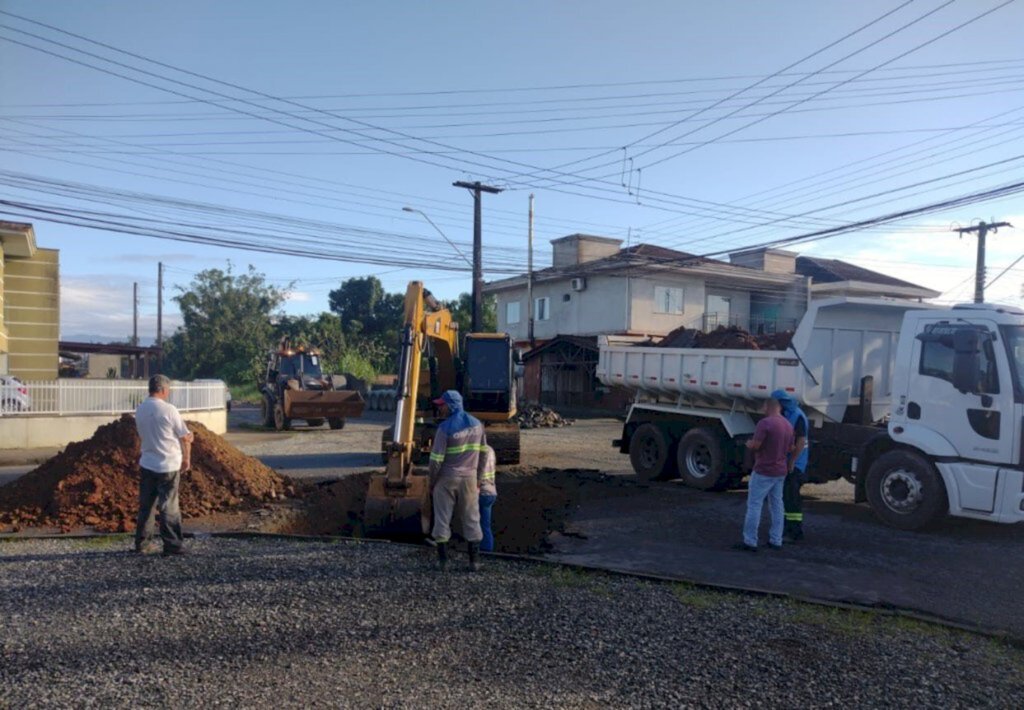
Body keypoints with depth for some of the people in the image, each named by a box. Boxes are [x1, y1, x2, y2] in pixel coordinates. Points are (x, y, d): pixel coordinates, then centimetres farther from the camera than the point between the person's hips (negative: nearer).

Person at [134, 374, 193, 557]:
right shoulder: (168, 409, -15)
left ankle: (142, 543, 20)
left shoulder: (139, 410, 2)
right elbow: (185, 437, -9)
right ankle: (172, 545, 5)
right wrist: (187, 459, 5)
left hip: (146, 464, 6)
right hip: (168, 466, -6)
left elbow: (142, 436, 14)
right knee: (169, 508, 1)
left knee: (146, 506, 13)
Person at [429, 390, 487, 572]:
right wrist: (478, 477, 16)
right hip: (469, 478, 4)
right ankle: (474, 560, 14)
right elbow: (483, 453, 8)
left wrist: (432, 482, -2)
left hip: (446, 478, -4)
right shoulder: (477, 424, 2)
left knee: (442, 519, 7)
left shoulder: (445, 427, -15)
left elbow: (436, 459, -15)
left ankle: (443, 560, 11)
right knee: (471, 518, 11)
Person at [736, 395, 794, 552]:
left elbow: (755, 445, -20)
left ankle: (750, 542, -2)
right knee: (776, 505, 13)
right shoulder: (788, 425, 9)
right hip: (780, 472, 8)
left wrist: (748, 443, 0)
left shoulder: (765, 423, -18)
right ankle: (776, 541, 16)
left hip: (763, 471, -8)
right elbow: (790, 448, 18)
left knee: (754, 505, -3)